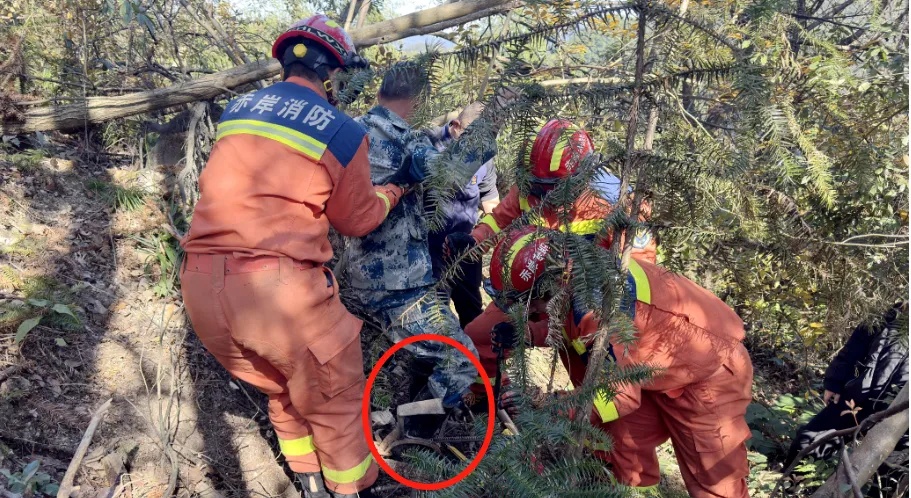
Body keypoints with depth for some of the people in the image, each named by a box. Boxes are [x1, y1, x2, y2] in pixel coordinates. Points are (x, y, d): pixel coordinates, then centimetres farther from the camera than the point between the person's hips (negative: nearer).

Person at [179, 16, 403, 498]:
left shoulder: (236, 109, 14)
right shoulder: (343, 132, -2)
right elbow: (357, 219, 10)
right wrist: (390, 194, 30)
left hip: (200, 283, 7)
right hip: (276, 286, -7)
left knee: (281, 391, 28)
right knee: (334, 401, 16)